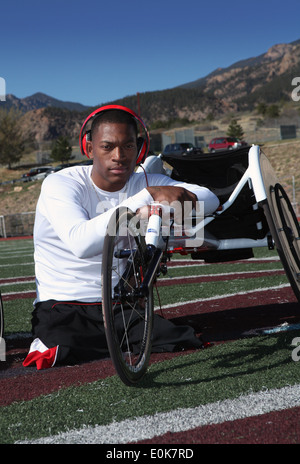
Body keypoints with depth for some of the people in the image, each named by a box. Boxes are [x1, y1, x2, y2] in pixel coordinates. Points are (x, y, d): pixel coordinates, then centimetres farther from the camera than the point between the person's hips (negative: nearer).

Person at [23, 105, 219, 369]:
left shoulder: (146, 183, 4)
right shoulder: (60, 185, -12)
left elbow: (211, 200, -1)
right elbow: (81, 243, -31)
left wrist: (183, 196, -26)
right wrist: (148, 196, -32)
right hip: (63, 310, -5)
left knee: (190, 343, -17)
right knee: (56, 356, -35)